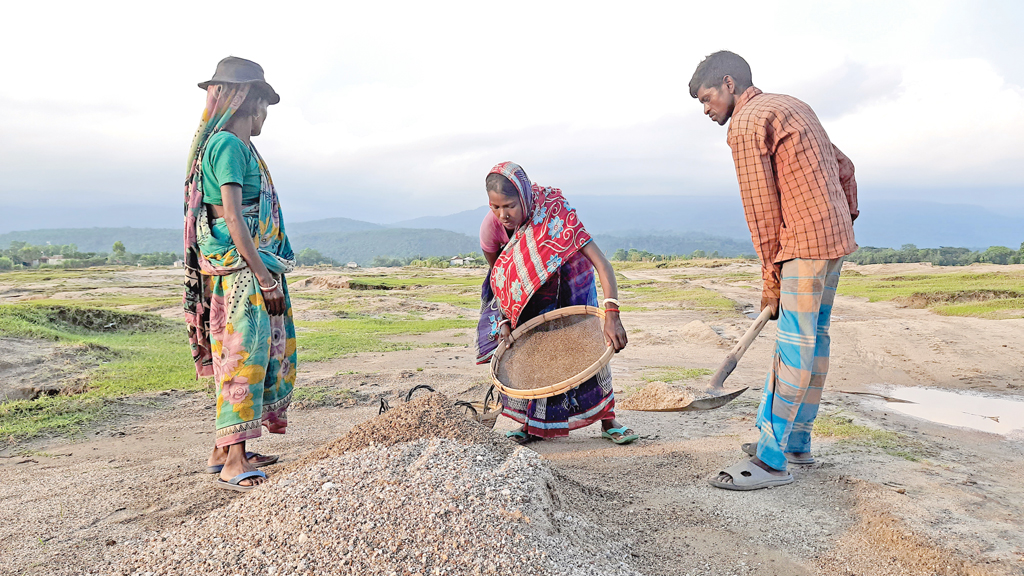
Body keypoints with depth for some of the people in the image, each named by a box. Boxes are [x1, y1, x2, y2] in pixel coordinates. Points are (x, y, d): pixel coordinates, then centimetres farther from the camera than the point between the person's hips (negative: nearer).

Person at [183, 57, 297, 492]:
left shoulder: (233, 145, 20)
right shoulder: (229, 145, -10)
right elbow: (232, 216, -18)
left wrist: (268, 273, 18)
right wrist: (265, 277, -19)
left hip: (248, 271, 10)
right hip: (239, 268, -10)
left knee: (246, 356, 13)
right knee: (242, 356, -9)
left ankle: (226, 450, 22)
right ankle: (234, 464, -4)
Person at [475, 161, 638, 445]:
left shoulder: (555, 213, -38)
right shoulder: (491, 226, -28)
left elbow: (601, 262, -44)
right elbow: (497, 277, -10)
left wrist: (612, 315, -55)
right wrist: (504, 322, -22)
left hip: (569, 281, -2)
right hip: (526, 288, 3)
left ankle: (607, 420, 11)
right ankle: (534, 424, 12)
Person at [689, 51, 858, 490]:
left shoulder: (747, 124, -8)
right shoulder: (790, 106, 21)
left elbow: (761, 206, -10)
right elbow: (843, 166, 23)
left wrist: (770, 275, -5)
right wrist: (847, 217, 21)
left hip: (805, 243, -10)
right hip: (835, 238, 10)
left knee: (795, 346, -10)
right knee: (814, 338, 11)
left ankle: (772, 460, -5)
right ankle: (796, 442, 20)